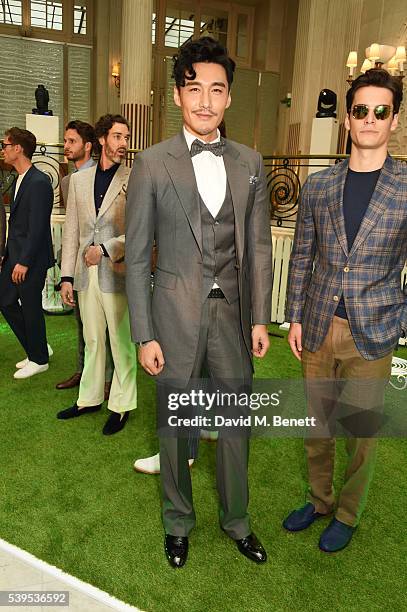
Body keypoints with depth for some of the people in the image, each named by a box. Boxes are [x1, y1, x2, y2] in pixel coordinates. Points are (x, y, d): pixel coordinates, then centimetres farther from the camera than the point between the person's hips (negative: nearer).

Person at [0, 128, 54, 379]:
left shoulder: (39, 182, -17)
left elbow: (38, 227, -21)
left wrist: (24, 262, -20)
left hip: (31, 259, -9)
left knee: (31, 307, 2)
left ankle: (39, 360, 21)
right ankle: (38, 348, 27)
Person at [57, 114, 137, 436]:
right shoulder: (79, 179, 11)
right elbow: (71, 231, 10)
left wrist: (105, 249, -15)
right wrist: (66, 276, 7)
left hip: (118, 274, -4)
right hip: (86, 273, 5)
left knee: (121, 343, 6)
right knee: (92, 341, 17)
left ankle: (122, 405, 21)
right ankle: (89, 398, 32)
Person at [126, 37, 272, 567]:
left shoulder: (249, 163, 5)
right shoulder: (152, 164, -5)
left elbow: (259, 246, 8)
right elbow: (137, 257, -5)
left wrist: (260, 319, 4)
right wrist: (144, 335, -8)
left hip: (233, 314, 3)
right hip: (176, 317, -2)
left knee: (236, 424, 15)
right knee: (175, 428, 13)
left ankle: (237, 520, 39)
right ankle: (178, 522, 38)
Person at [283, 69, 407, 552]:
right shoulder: (318, 185, 4)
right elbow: (301, 255, 7)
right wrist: (295, 317, 4)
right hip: (317, 329, 3)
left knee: (360, 431, 11)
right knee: (316, 423, 16)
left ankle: (348, 514, 35)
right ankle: (319, 500, 39)